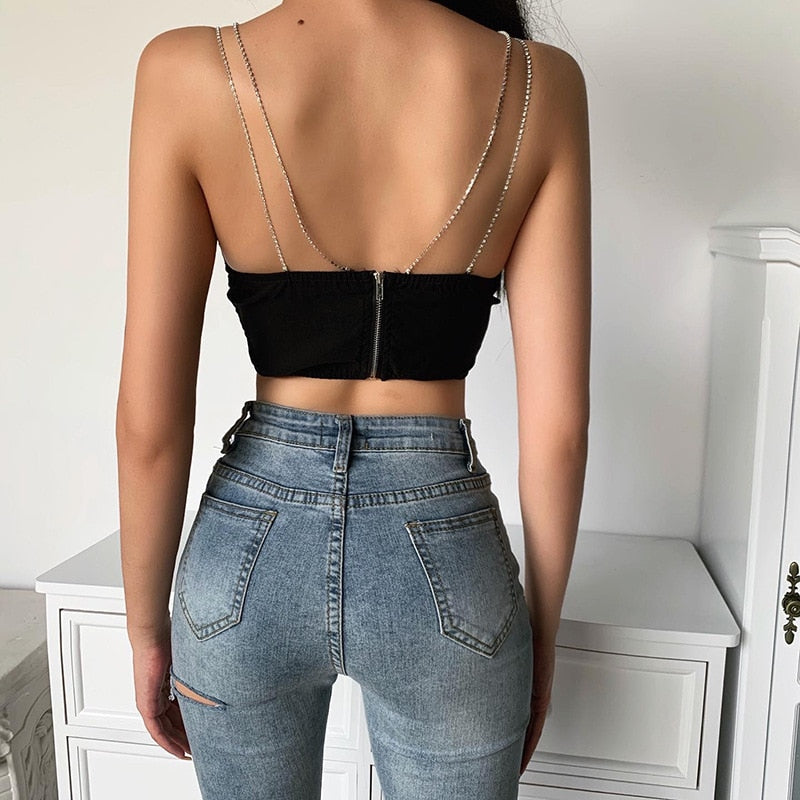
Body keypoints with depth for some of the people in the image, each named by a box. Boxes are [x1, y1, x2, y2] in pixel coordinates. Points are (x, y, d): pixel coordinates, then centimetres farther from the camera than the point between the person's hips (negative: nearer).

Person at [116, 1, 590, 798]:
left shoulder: (189, 71, -10)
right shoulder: (540, 82, -8)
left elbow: (149, 419, -10)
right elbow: (558, 424, -8)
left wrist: (147, 626, 6)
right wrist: (541, 629, 7)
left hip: (251, 547, 1)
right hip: (445, 560, 0)